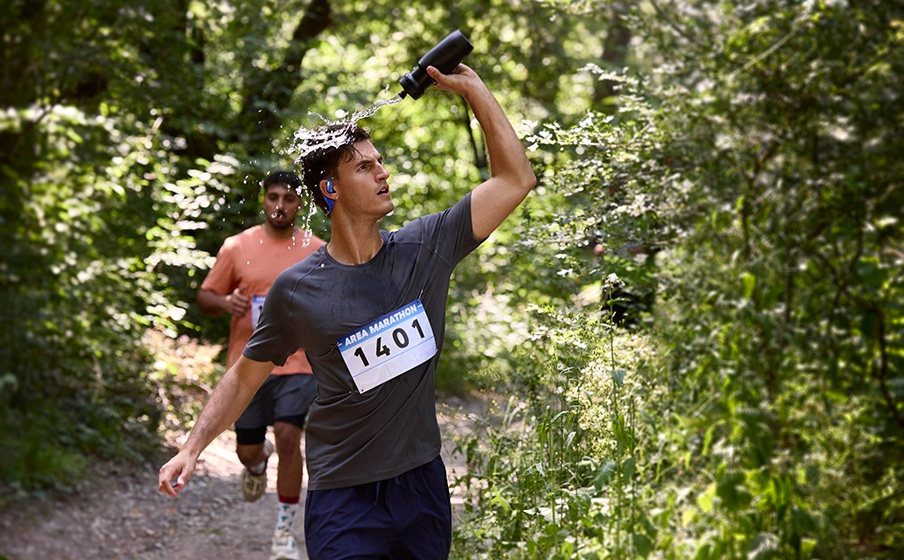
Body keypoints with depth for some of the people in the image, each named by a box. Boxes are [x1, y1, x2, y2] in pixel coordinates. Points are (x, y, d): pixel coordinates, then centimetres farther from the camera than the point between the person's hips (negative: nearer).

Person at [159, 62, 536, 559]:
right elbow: (246, 374, 5)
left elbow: (515, 179, -1)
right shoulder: (296, 289, -7)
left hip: (423, 481, 3)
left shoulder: (424, 248, -2)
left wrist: (472, 88, -4)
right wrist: (192, 449, -4)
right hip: (344, 498, -3)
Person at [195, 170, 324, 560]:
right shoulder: (236, 248, 2)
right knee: (246, 451, 7)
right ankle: (258, 464, 47)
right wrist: (225, 302, -16)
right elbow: (205, 299, 6)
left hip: (297, 364, -1)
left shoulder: (317, 252, 3)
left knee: (288, 437, -17)